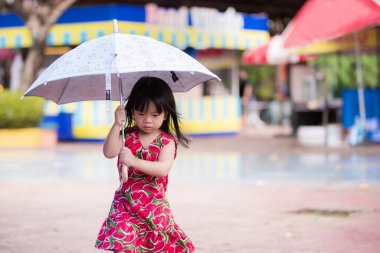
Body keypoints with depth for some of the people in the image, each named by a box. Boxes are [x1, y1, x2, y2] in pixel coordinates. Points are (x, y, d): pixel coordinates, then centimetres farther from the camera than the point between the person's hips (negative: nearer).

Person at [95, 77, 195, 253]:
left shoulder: (167, 141, -7)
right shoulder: (128, 136, -1)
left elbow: (163, 169, -23)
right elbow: (109, 152, -17)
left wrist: (134, 161, -36)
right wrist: (117, 124, -26)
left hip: (155, 206, 0)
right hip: (126, 205, 0)